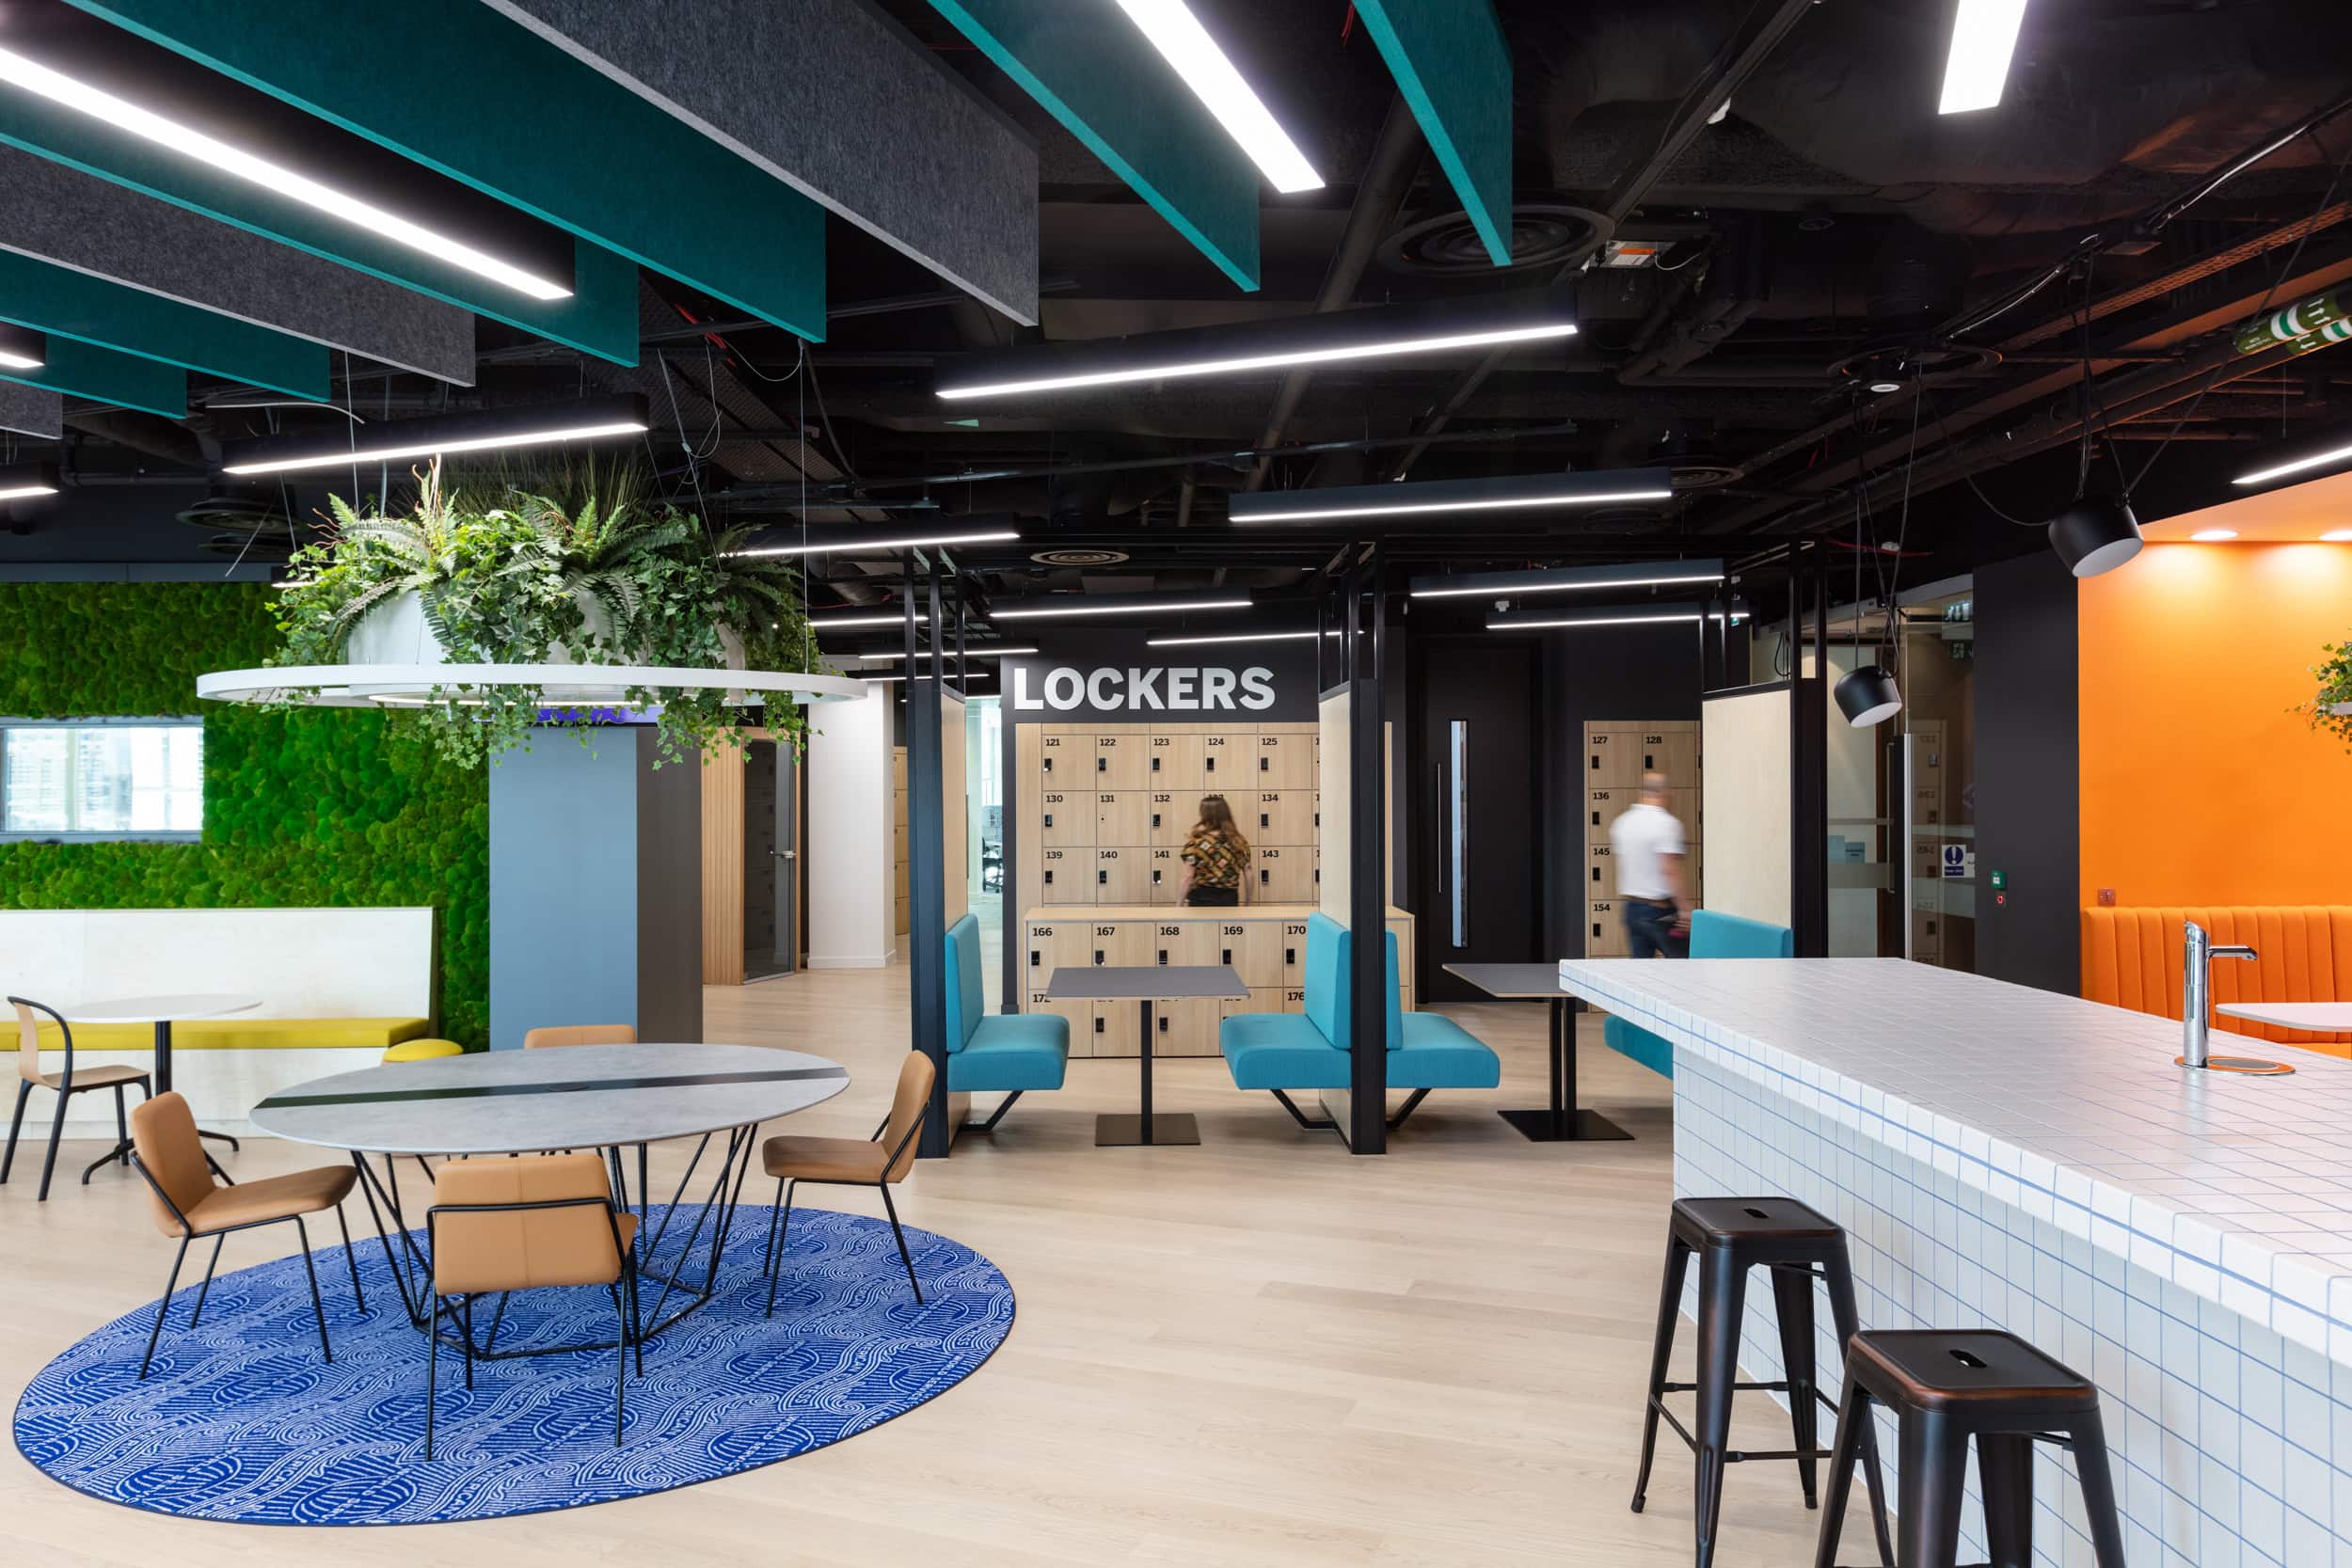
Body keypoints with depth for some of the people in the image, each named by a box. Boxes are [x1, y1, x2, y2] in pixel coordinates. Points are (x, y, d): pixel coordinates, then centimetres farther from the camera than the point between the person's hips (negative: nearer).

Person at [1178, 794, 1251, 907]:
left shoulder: (1196, 842, -10)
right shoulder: (1239, 841, 3)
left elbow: (1188, 877, -10)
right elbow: (1248, 875, 7)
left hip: (1203, 900, -3)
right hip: (1230, 900, 4)